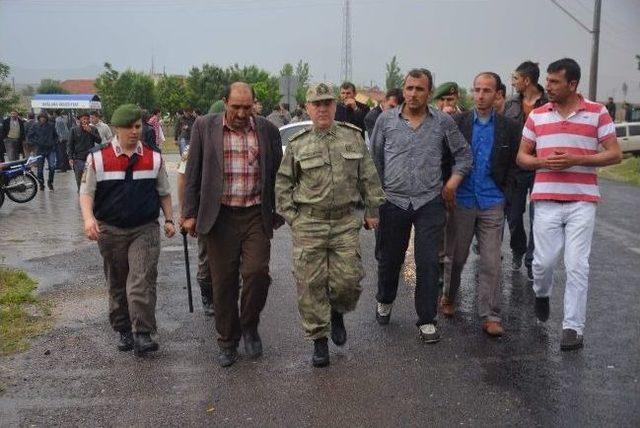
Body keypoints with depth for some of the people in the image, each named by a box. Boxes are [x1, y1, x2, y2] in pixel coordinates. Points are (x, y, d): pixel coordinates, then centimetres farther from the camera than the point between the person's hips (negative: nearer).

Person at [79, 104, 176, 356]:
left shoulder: (154, 158, 5)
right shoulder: (98, 158, 0)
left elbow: (164, 192, 14)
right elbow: (86, 192, -1)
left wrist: (169, 219, 5)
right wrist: (89, 218, -17)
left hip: (145, 230, 0)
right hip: (110, 230, 1)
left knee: (142, 281, -12)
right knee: (116, 284, 11)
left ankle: (143, 335, -10)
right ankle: (123, 331, 24)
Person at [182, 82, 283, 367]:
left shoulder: (267, 130, 5)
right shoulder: (204, 127, 2)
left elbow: (276, 174, 10)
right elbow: (193, 173, 3)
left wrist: (277, 214, 10)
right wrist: (190, 214, 0)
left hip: (256, 215, 0)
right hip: (220, 216, 0)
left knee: (257, 271, -11)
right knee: (224, 281, 6)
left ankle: (249, 326, 16)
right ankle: (227, 342, 22)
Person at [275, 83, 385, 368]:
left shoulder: (353, 137, 6)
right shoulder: (297, 144, 2)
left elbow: (369, 177, 9)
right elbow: (283, 183, 7)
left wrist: (372, 210, 8)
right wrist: (290, 215, 2)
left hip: (345, 222, 1)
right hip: (309, 224, -1)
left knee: (348, 279, -2)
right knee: (311, 284, 1)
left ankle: (336, 313, 32)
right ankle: (319, 339, 17)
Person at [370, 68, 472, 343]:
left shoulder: (443, 122, 2)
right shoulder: (386, 120, 2)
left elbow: (464, 155, 11)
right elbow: (374, 160, 10)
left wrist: (453, 182, -2)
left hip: (430, 203, -1)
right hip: (393, 202, 1)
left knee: (428, 263, -1)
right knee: (389, 259, 13)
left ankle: (427, 320, 12)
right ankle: (384, 301, 40)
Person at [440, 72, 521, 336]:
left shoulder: (509, 127, 3)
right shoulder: (457, 122, 1)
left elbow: (513, 165, 9)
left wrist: (503, 193, 1)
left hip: (492, 205, 0)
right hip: (461, 202, 0)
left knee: (491, 262, -1)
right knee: (455, 257, 12)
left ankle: (490, 316, 5)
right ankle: (448, 297, 34)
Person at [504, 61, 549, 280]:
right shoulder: (511, 104, 5)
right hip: (515, 168, 4)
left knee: (537, 218, -1)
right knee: (513, 215, 13)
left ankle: (532, 262, 11)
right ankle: (518, 250, 37)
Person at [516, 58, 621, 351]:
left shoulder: (597, 113, 1)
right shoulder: (537, 115, 8)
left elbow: (615, 154, 0)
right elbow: (522, 156, 11)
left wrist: (576, 159, -14)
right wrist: (543, 162, -11)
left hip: (582, 201, -2)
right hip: (546, 200, 2)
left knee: (577, 266, -3)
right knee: (544, 260, 3)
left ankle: (573, 327, 6)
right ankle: (541, 293, 36)